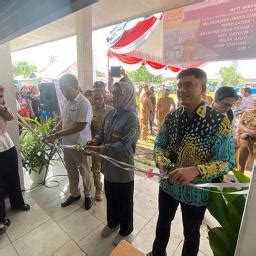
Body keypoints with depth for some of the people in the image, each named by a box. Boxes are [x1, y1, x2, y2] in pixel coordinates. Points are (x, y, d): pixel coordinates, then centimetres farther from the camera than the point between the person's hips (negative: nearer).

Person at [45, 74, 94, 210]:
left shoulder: (84, 103, -20)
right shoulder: (67, 101, 5)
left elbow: (79, 126, -25)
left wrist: (57, 135, -23)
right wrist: (54, 131, -3)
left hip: (80, 144, -7)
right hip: (67, 144, 7)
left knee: (85, 172, 12)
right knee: (71, 171, 21)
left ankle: (88, 195, 34)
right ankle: (74, 194, 42)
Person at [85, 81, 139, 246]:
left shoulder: (131, 117, -20)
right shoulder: (111, 113, 2)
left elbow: (123, 145, -25)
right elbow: (102, 132, 10)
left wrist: (99, 149, -28)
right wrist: (95, 140, -10)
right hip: (109, 164, 7)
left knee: (124, 201, 15)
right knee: (110, 197, 25)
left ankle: (126, 231, 41)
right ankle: (112, 223, 51)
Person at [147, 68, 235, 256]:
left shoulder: (219, 121, -18)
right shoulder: (171, 117, -6)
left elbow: (226, 161, -19)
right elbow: (159, 145, 0)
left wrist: (195, 171, -36)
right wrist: (161, 161, -21)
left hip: (196, 190, -3)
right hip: (168, 184, 4)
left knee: (191, 233, 23)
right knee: (163, 221, 28)